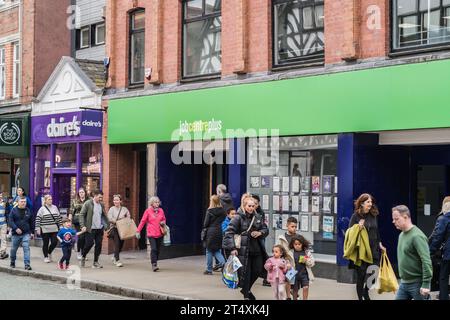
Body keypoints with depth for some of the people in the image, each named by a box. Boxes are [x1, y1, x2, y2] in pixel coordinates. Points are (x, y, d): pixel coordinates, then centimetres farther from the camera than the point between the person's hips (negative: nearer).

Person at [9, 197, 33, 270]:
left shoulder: (28, 211, 7)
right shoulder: (14, 210, -1)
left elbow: (31, 222, 15)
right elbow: (10, 221, -8)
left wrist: (31, 232, 14)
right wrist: (16, 228, -21)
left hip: (26, 234, 0)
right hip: (16, 234, 0)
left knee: (26, 248, -12)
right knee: (13, 249, 12)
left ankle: (27, 265, -14)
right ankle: (12, 262, 34)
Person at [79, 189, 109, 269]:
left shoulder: (101, 205, 10)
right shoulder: (88, 204, -6)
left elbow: (104, 216, 20)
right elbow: (81, 215, -7)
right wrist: (83, 226, -15)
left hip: (100, 229, 5)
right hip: (90, 229, -5)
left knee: (99, 244, 3)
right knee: (89, 243, -7)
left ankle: (95, 262, 12)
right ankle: (83, 257, 21)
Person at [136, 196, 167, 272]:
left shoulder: (161, 210, 8)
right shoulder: (148, 211, -2)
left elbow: (164, 219, 22)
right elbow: (143, 221, 0)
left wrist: (163, 223, -1)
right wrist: (138, 231, -2)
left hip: (160, 234, 4)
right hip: (151, 234, -4)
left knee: (158, 249, 8)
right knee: (154, 249, -15)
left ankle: (155, 263, 23)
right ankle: (154, 264, -16)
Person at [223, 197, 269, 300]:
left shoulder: (258, 218, 6)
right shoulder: (239, 218, -9)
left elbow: (266, 229, 16)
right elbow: (229, 232, -13)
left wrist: (260, 233, -7)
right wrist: (232, 247, -20)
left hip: (257, 250, 6)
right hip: (243, 250, -5)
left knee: (258, 270, 13)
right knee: (245, 273, -1)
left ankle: (246, 289, 37)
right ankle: (246, 295, 15)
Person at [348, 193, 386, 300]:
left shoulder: (374, 215, 8)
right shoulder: (356, 216, -5)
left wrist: (379, 244, 19)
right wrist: (358, 228, -21)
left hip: (373, 249, 4)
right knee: (361, 275, 3)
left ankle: (366, 293, 28)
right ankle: (361, 296, 16)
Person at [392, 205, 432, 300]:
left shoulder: (417, 236, -18)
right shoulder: (401, 235, 11)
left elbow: (426, 261, -22)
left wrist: (426, 284, -24)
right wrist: (403, 279, 19)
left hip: (417, 284, -8)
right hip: (404, 283, 8)